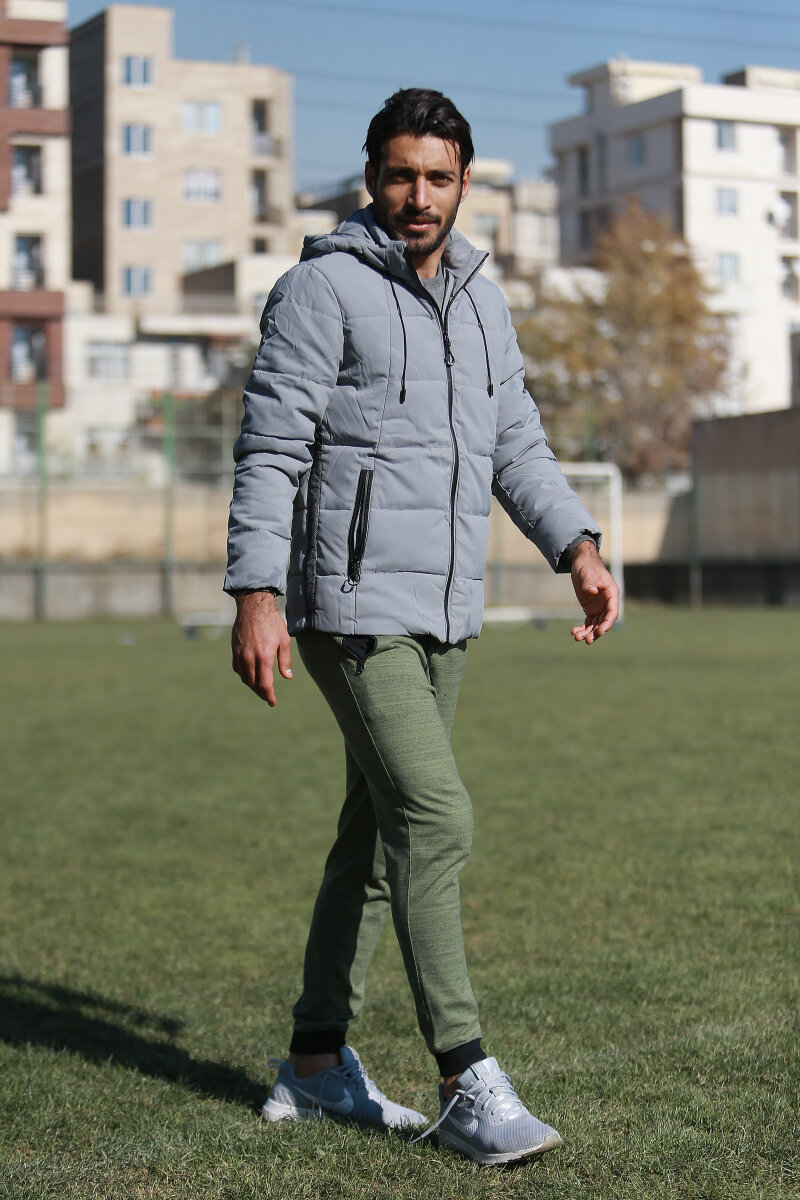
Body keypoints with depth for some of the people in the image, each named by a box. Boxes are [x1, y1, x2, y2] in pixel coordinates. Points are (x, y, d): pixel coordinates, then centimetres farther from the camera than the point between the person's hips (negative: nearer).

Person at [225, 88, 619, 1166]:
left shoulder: (479, 298, 14)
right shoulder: (323, 287, -8)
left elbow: (515, 442, 16)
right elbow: (271, 446, -11)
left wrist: (579, 548, 2)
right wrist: (256, 593, -19)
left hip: (445, 612, 8)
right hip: (353, 605, -8)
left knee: (380, 829, 12)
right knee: (436, 820, -14)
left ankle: (317, 1064, 24)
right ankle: (468, 1086, -8)